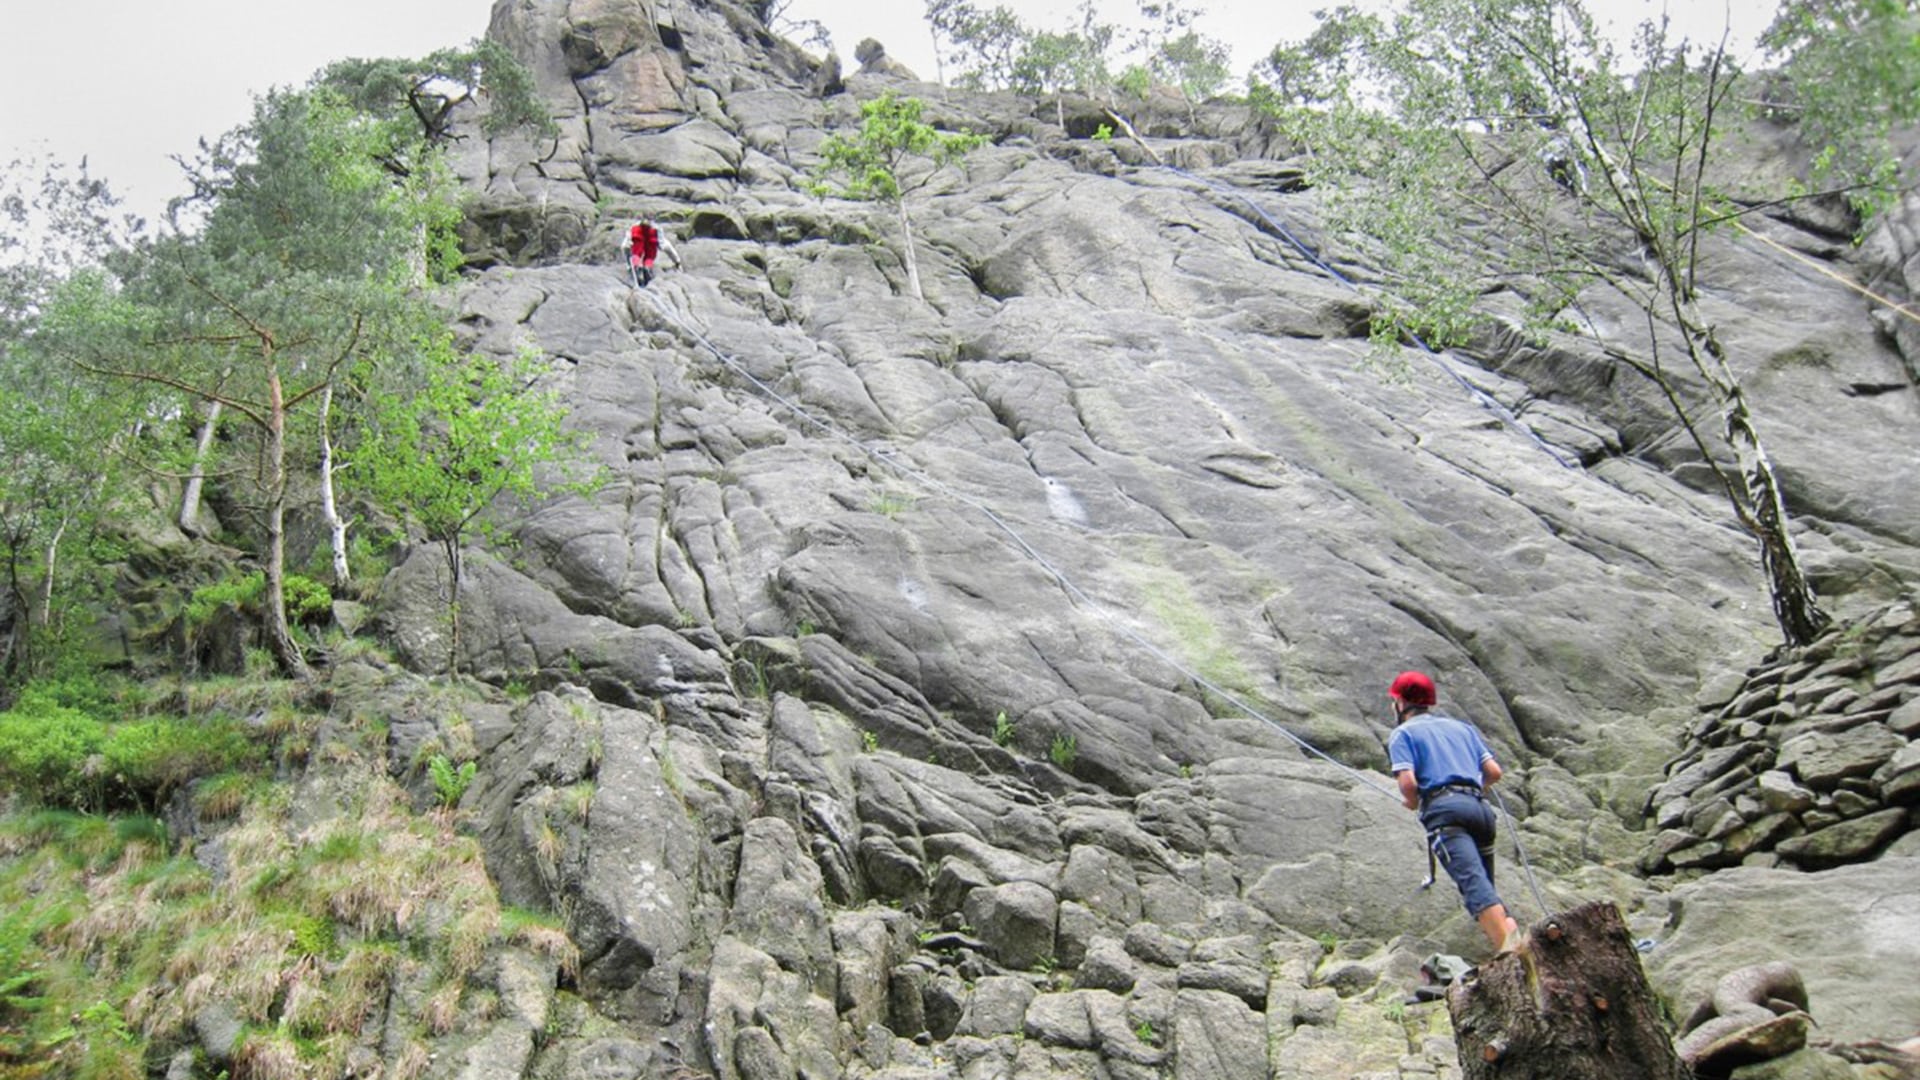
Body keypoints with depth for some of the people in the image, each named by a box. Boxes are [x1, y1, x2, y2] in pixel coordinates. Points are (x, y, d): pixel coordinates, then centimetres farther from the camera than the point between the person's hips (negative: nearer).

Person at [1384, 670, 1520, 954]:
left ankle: (1509, 947, -38)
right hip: (1480, 807, 6)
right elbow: (1494, 772, 19)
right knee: (1484, 885, 17)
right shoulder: (1462, 726, 28)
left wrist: (1412, 803, 16)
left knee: (1473, 880, -21)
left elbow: (1408, 783, -5)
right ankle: (1510, 929, -7)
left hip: (1444, 806, -6)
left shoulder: (1403, 733, 10)